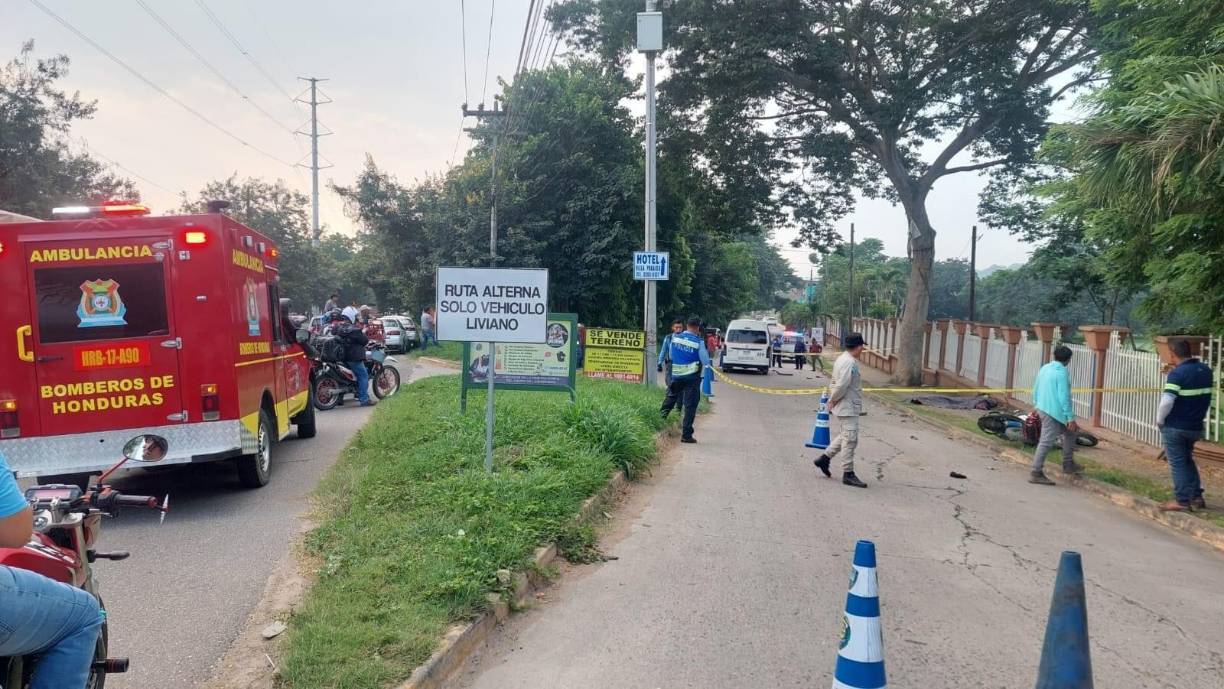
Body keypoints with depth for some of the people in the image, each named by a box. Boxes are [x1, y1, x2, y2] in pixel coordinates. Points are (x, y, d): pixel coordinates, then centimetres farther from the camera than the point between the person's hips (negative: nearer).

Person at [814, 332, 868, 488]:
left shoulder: (841, 359, 13)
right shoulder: (850, 362, -21)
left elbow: (833, 382, 18)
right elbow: (842, 385, -26)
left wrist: (832, 399, 15)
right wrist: (833, 400, -12)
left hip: (846, 407, 10)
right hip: (848, 408, -10)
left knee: (845, 437, 20)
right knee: (850, 439, -4)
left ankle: (824, 458, 25)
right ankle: (848, 474, 1)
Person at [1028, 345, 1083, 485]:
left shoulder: (1044, 368, 9)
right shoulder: (1062, 373, -16)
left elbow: (1036, 389, 15)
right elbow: (1064, 397, -18)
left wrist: (1037, 406, 26)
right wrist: (1071, 418, -14)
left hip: (1043, 409, 9)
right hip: (1053, 412, -9)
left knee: (1071, 432, 22)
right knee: (1046, 442, -5)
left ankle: (1068, 465, 27)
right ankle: (1036, 474, -2)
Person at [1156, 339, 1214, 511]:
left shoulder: (1177, 373, -20)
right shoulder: (1206, 370, 3)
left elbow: (1167, 401, -25)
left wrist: (1159, 420, -11)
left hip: (1175, 427, -7)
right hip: (1196, 426, 7)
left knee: (1178, 463, 3)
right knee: (1188, 460, 22)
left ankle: (1182, 501, 6)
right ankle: (1196, 497, 22)